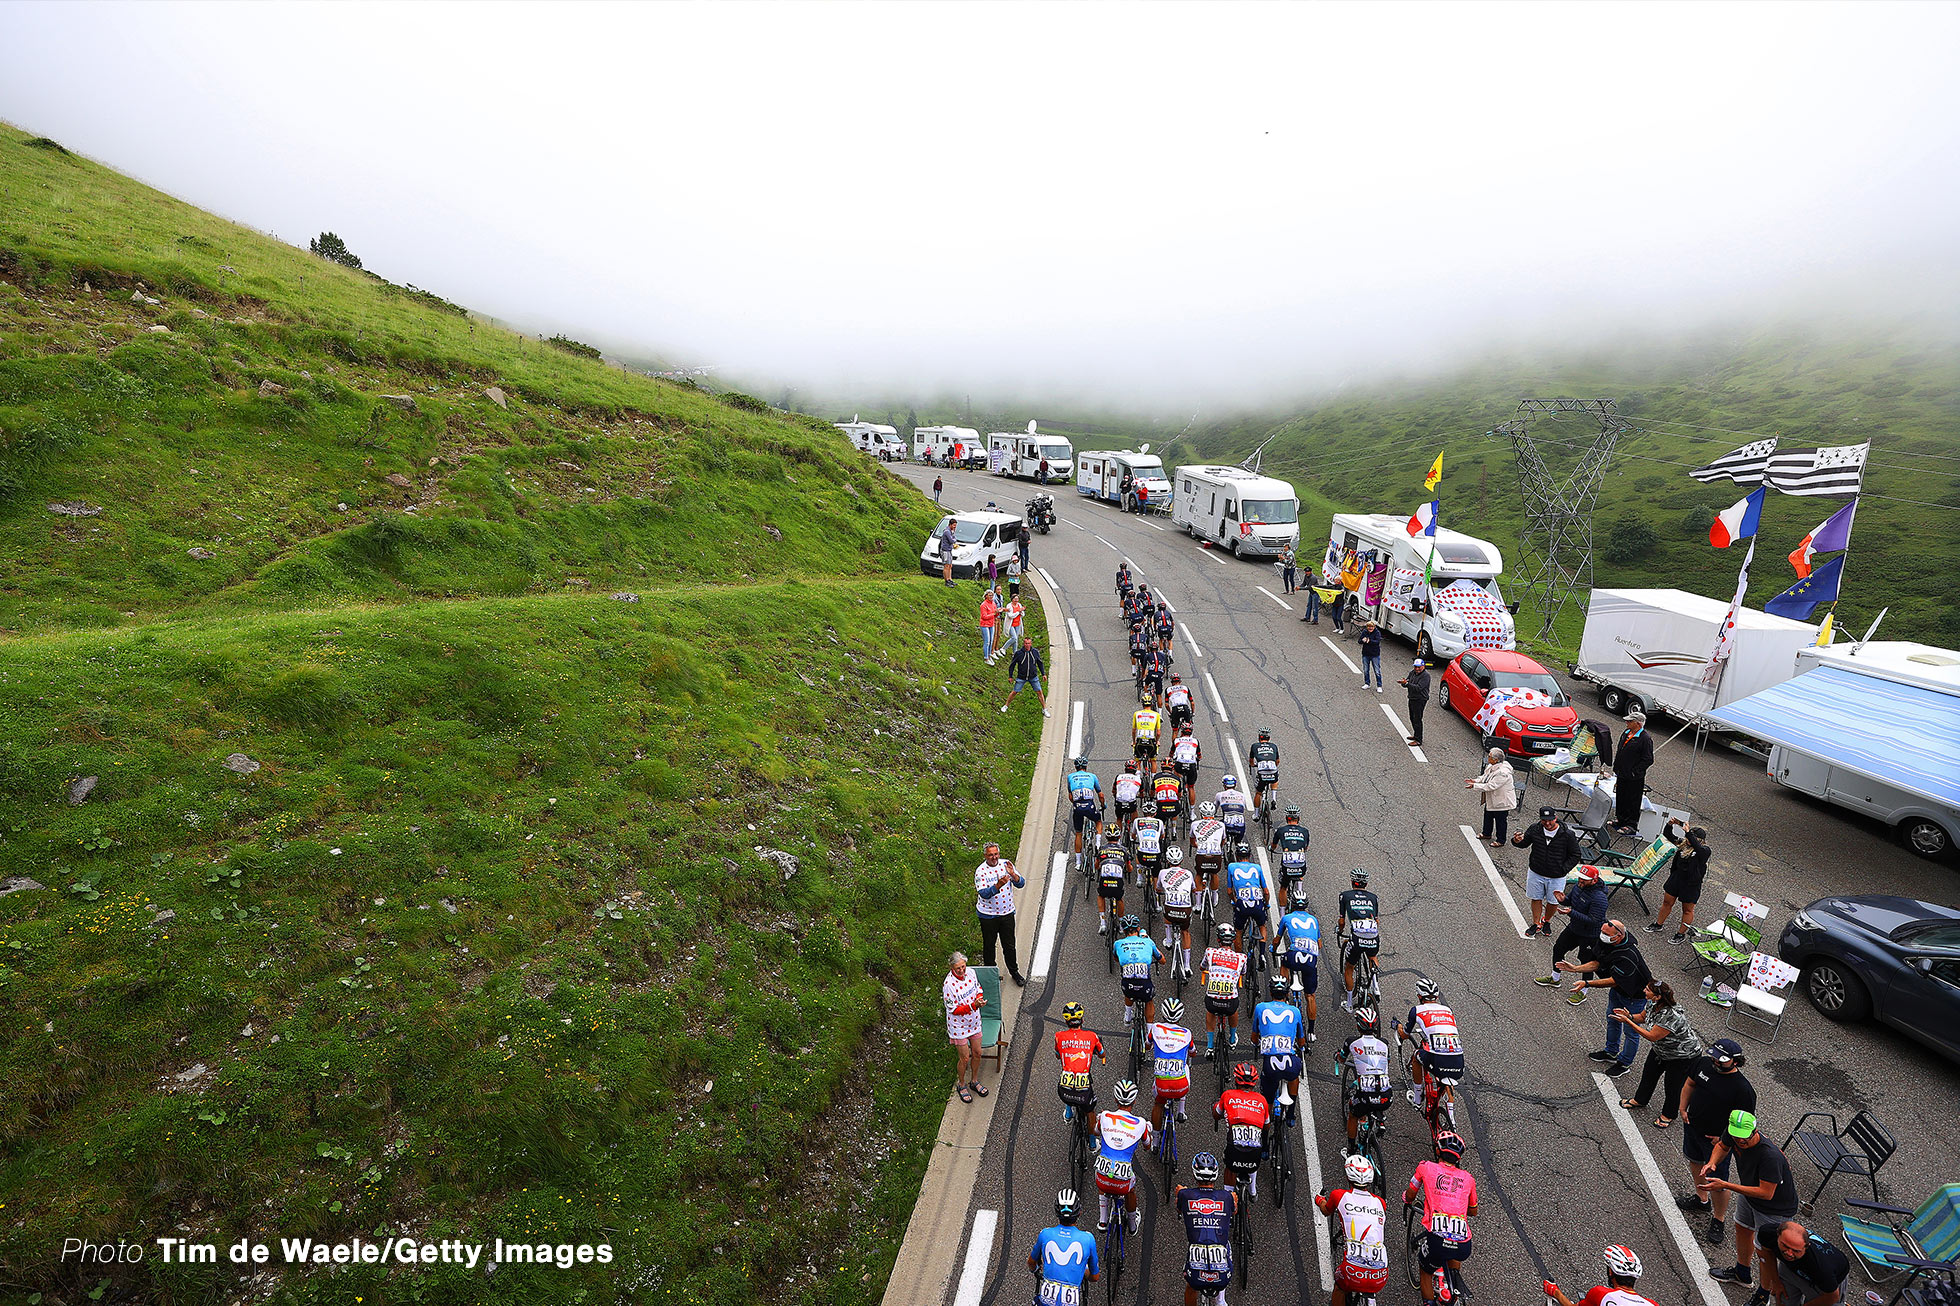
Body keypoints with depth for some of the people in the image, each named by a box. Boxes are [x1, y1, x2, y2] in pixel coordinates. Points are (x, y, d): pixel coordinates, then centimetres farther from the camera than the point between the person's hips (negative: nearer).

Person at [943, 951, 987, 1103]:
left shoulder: (970, 972, -11)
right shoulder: (948, 984, -29)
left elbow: (978, 989, 6)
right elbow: (953, 1010, -22)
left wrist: (980, 1000, -16)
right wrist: (973, 1006, -33)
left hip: (974, 1021, 5)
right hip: (959, 1025, -5)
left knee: (977, 1053, 17)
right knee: (964, 1058, 8)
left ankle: (974, 1081, 41)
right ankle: (961, 1085, 34)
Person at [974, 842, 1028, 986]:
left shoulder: (1006, 864, -4)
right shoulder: (980, 871, -14)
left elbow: (1021, 884, -8)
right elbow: (984, 893, -23)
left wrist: (1012, 874, -27)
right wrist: (998, 885, -37)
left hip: (1007, 913, 2)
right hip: (988, 915, -2)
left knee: (1009, 945, 12)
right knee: (989, 945, 13)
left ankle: (1014, 972, 30)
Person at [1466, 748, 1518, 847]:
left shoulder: (1503, 773, -34)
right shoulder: (1492, 766, -6)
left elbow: (1490, 786, -33)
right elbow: (1484, 777, 9)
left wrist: (1474, 786, -30)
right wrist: (1475, 780, -8)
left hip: (1502, 801, -9)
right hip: (1491, 799, 9)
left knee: (1500, 820, 10)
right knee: (1488, 816, 25)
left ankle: (1500, 841, 28)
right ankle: (1487, 834, 46)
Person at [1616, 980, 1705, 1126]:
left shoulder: (1671, 1016, -42)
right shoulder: (1653, 1003, -16)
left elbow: (1652, 1036, -34)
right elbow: (1644, 1017, 4)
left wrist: (1628, 1022, -35)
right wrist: (1630, 1016, -15)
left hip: (1683, 1057, -8)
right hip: (1660, 1050, 8)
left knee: (1674, 1086, 12)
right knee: (1649, 1072, 22)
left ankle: (1669, 1115, 37)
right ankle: (1640, 1100, 45)